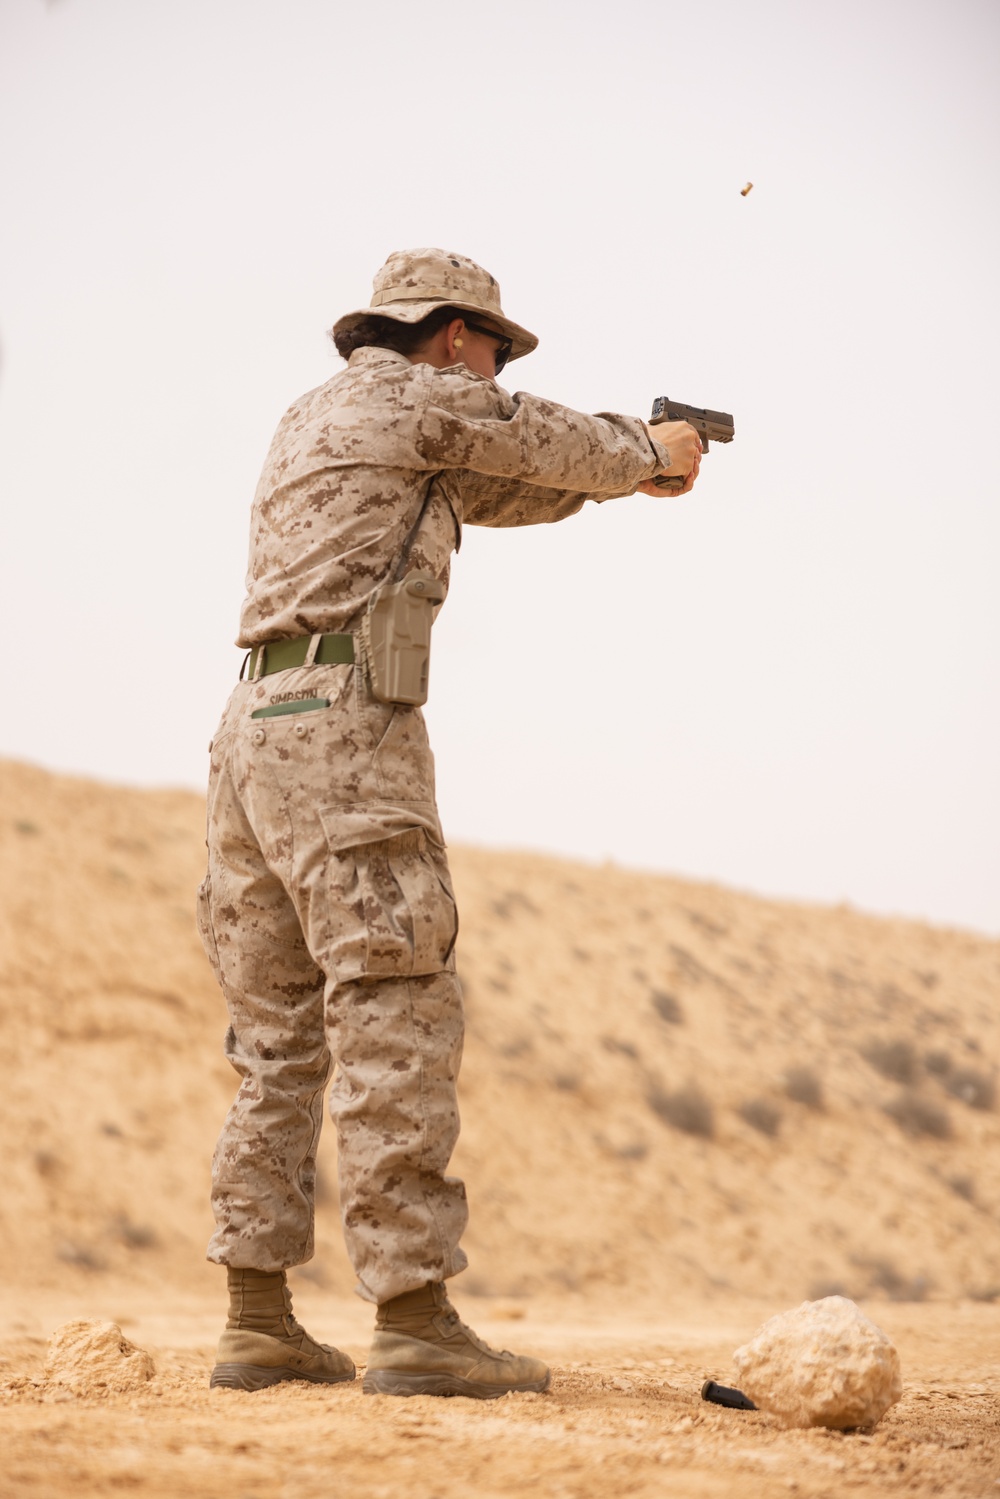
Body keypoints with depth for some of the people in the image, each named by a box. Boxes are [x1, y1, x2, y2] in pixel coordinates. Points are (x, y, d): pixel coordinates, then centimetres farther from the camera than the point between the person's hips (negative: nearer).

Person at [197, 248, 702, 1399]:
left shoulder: (312, 419, 26)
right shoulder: (409, 393, 1)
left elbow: (494, 491, 33)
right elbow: (549, 447, 12)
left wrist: (619, 467, 36)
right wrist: (651, 452, 31)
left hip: (255, 733, 9)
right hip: (344, 726, -9)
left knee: (279, 1030, 9)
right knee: (397, 1017, -11)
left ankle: (258, 1322, 8)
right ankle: (414, 1323, -13)